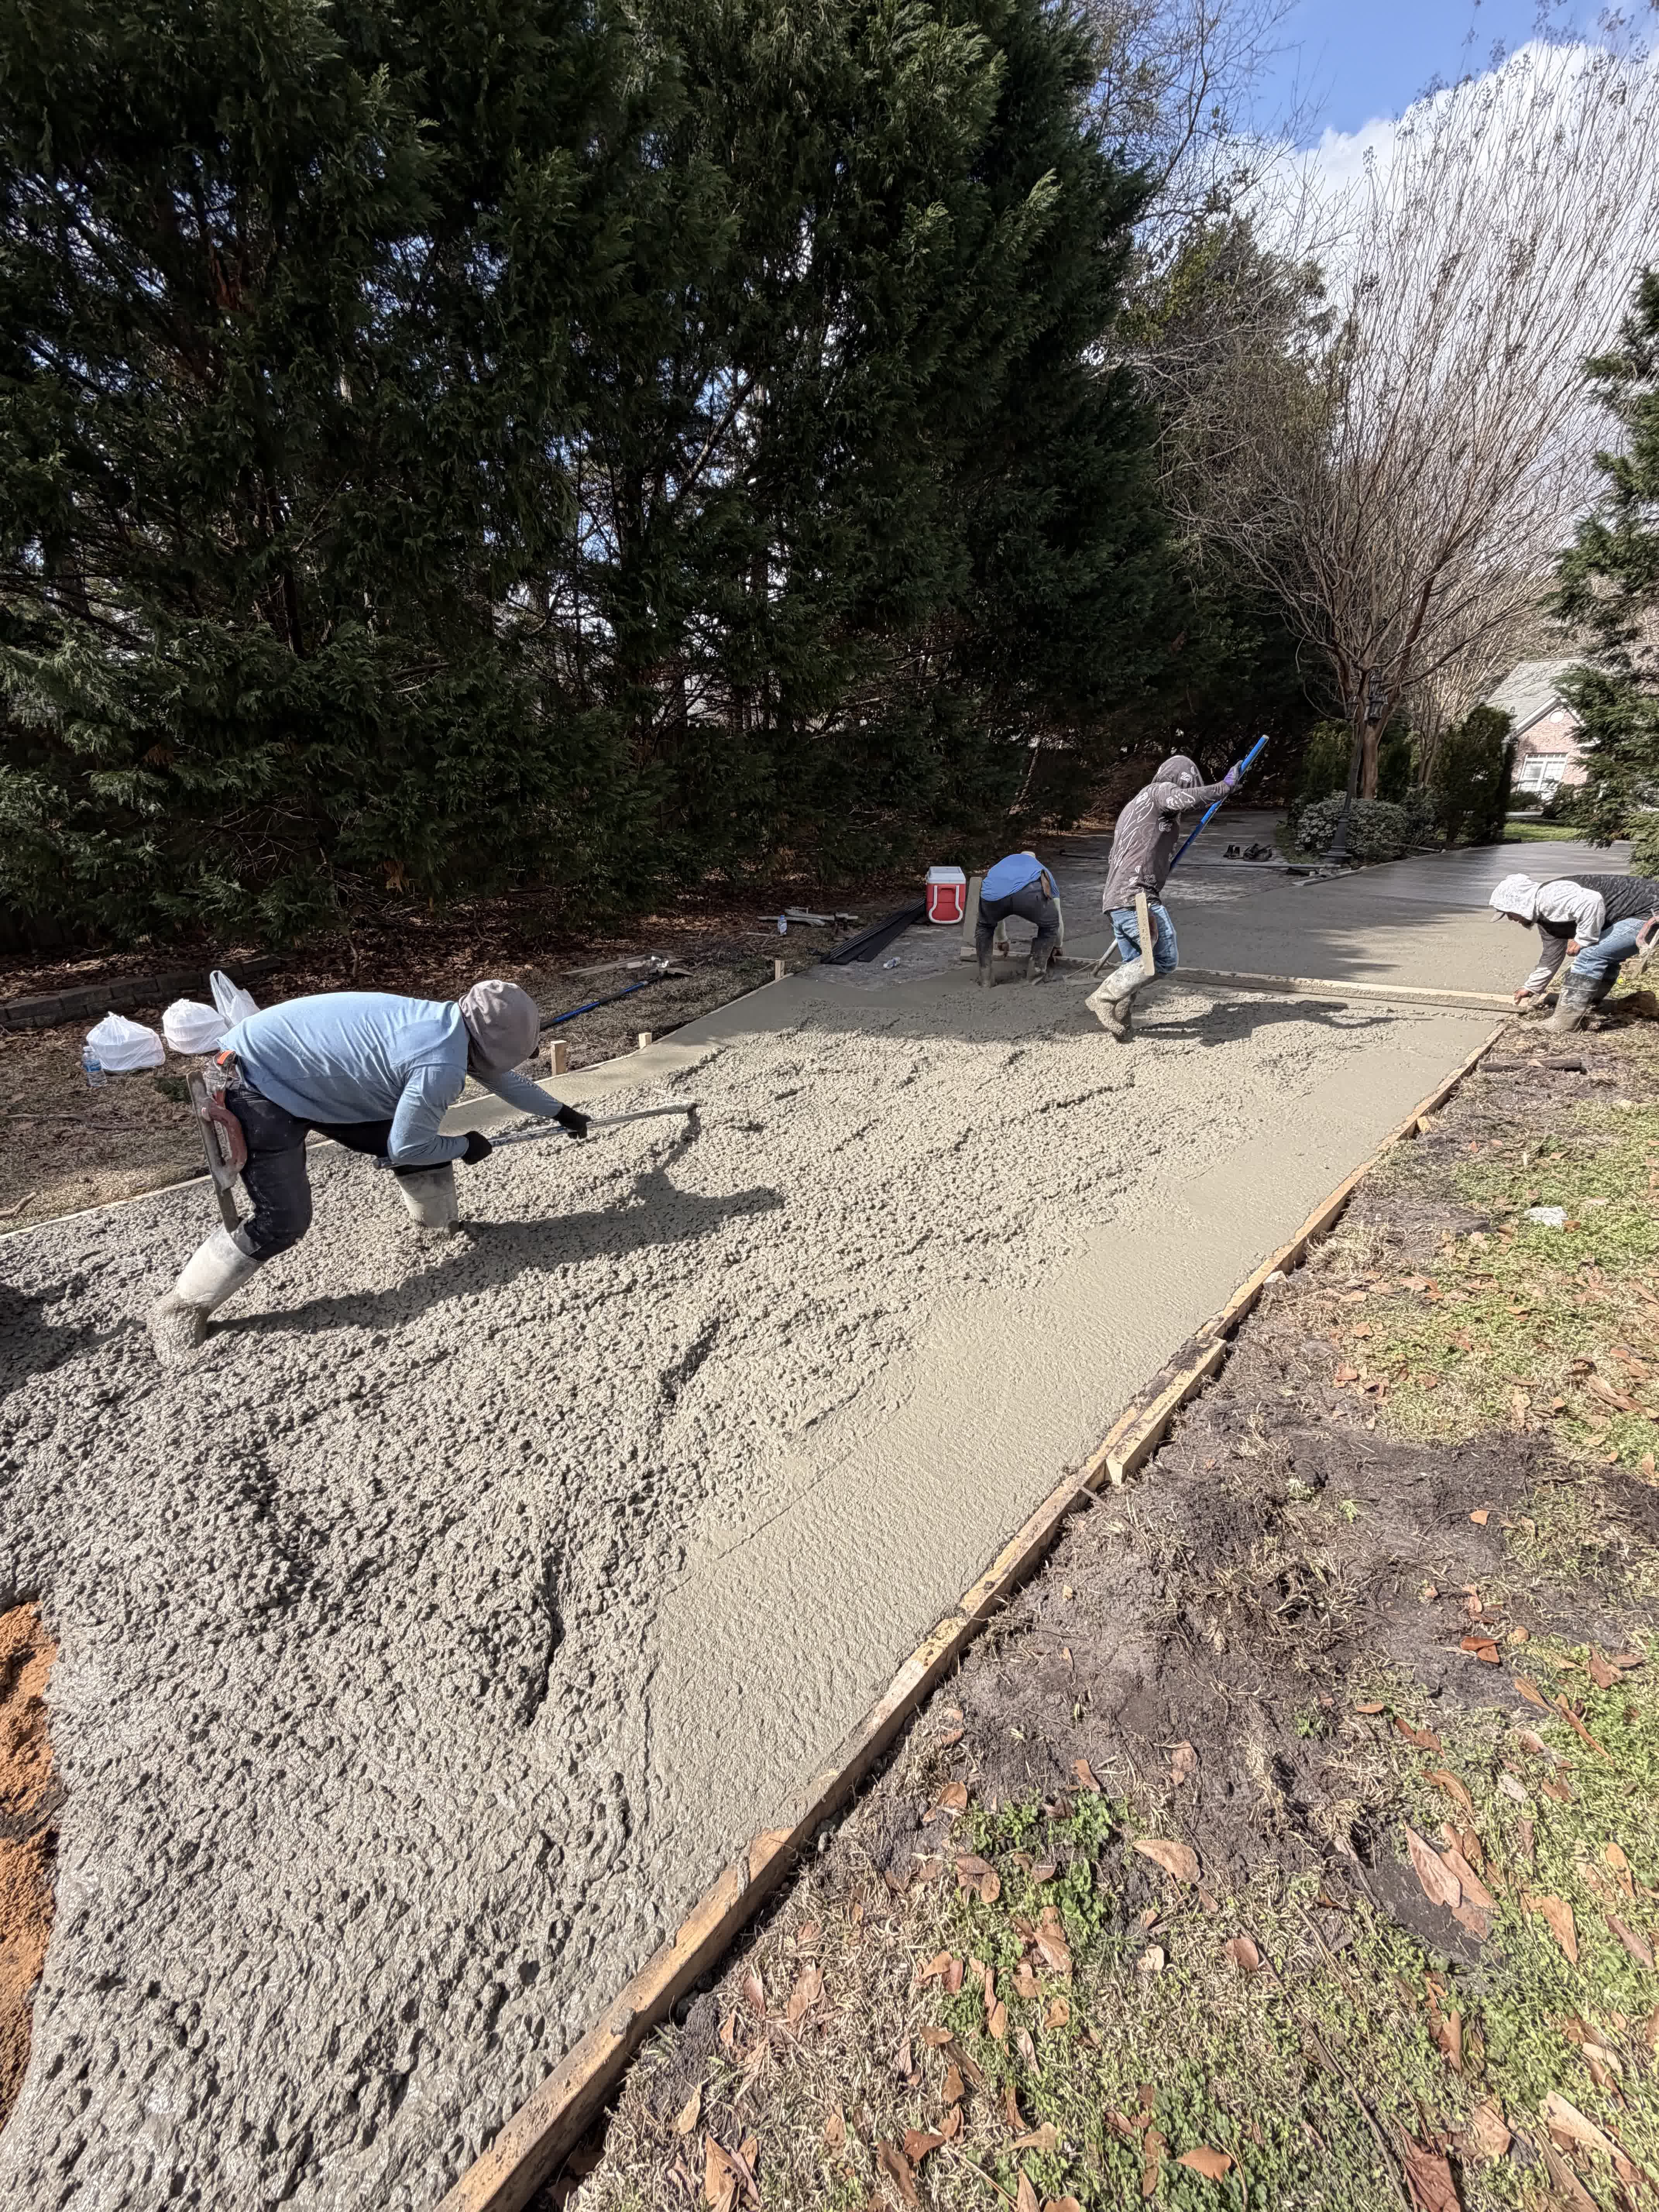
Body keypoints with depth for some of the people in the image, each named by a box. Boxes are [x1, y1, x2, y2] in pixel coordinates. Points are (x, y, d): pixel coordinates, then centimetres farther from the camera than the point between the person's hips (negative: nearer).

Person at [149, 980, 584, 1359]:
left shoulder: (445, 1020, -2)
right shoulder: (443, 1066, -29)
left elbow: (500, 1075, 17)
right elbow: (406, 1149, -17)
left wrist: (558, 1111, 27)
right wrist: (465, 1147, 1)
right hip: (262, 1091, -9)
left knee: (419, 1137, 9)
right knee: (283, 1223, -10)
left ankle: (441, 1222, 35)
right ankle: (180, 1311, 11)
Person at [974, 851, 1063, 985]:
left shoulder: (1003, 864, 48)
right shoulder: (1045, 875, 43)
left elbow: (994, 916, 56)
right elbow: (1057, 918, 51)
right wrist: (1056, 946, 66)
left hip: (993, 892, 2)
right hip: (1028, 892, -2)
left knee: (984, 927, 33)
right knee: (1050, 925, 29)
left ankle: (985, 981, 27)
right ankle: (1036, 971, 25)